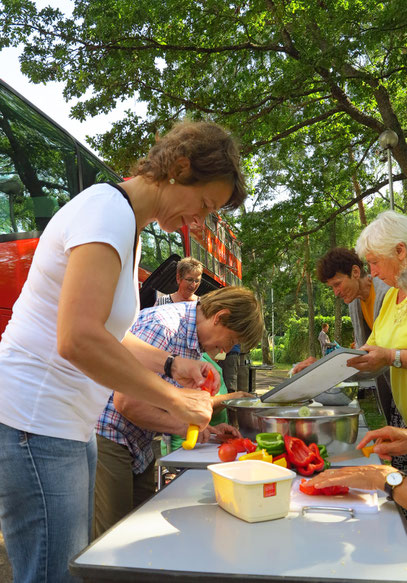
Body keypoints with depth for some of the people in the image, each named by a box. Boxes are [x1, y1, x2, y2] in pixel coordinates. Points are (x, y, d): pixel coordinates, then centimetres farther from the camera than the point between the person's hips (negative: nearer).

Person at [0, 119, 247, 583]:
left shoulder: (127, 223, 15)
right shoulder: (108, 208, -16)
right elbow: (78, 340, -29)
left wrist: (169, 364, 9)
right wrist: (174, 398, -18)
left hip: (69, 427, 10)